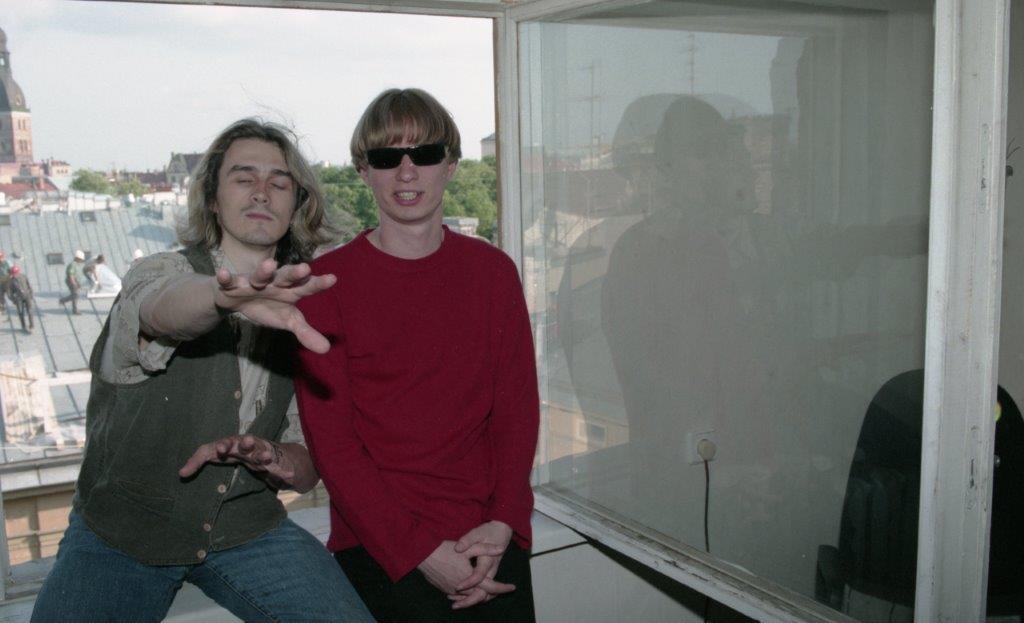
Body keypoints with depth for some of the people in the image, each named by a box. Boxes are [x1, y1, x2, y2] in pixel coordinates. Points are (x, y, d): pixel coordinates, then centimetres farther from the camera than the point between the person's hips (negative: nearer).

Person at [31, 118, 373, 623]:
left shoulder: (295, 308, 3)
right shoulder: (157, 272, -7)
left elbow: (307, 470, 5)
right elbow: (165, 308, -35)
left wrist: (272, 458, -19)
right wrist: (229, 297, -58)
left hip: (246, 527, 2)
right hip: (120, 531, -1)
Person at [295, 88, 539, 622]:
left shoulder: (492, 271, 4)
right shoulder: (326, 281, -5)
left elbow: (518, 408, 3)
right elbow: (329, 437, -8)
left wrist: (503, 524, -11)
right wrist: (419, 551, -14)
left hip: (490, 547, 3)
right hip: (377, 553, -2)